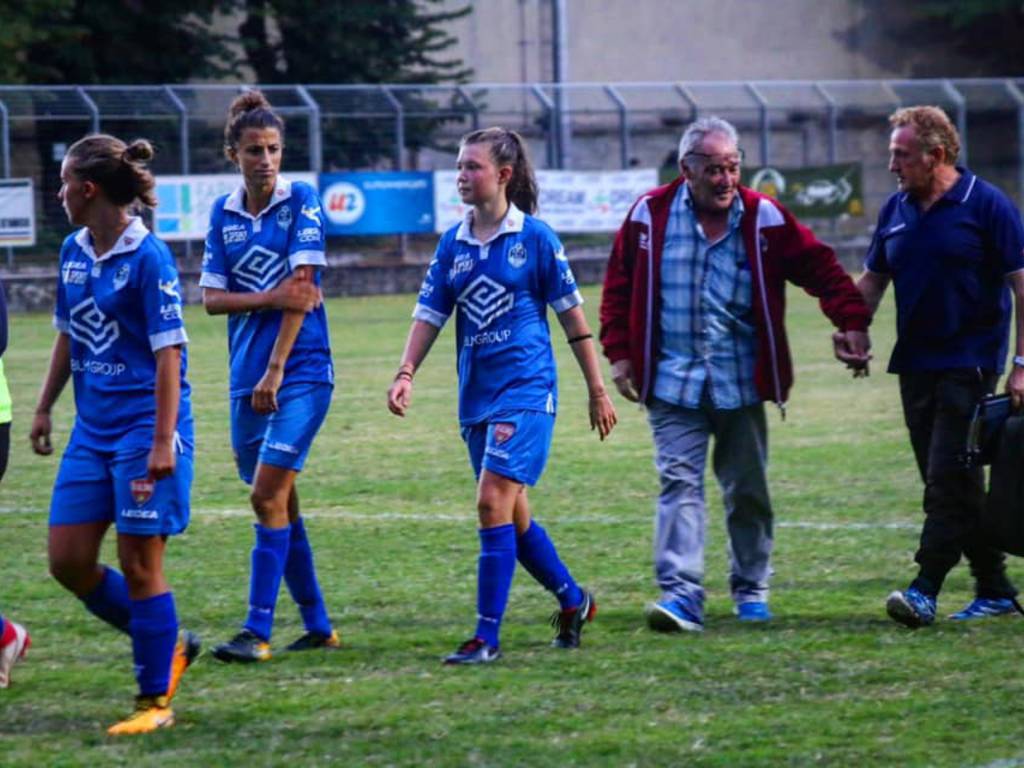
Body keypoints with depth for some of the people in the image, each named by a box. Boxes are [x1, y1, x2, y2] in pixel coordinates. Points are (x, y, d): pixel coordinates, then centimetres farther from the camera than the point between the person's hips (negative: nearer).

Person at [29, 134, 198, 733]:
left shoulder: (148, 258, -14)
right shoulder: (74, 253, 9)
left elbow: (169, 355, -17)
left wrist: (162, 444, -22)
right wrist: (45, 409, 23)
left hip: (144, 427, -8)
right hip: (92, 430, 8)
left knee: (139, 565, -4)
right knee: (69, 561, 4)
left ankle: (156, 700, 7)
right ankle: (167, 645, 22)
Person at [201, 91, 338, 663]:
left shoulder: (301, 201, -5)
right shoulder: (224, 214, 9)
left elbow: (303, 289, -11)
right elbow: (211, 297, 4)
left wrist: (276, 370, -16)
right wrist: (271, 298, -14)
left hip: (302, 372, -5)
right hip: (247, 376, 5)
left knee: (269, 494, -14)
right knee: (279, 502, 9)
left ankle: (258, 632, -14)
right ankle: (318, 625, 21)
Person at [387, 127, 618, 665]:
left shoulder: (535, 238, -5)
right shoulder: (453, 244, 9)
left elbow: (572, 316, 0)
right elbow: (430, 314, 7)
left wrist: (597, 390, 2)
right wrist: (406, 373, -9)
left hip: (526, 389, -6)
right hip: (477, 394, 6)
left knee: (494, 503, -16)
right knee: (511, 516, 11)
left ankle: (487, 636, -14)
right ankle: (573, 601, 32)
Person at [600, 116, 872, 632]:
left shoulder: (763, 219, -2)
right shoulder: (650, 216, -1)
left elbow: (819, 267, 1)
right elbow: (619, 288, 8)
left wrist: (852, 320, -11)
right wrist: (620, 353, 2)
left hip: (741, 382, 1)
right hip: (673, 381, -1)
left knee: (747, 490, 10)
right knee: (679, 483, -12)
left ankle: (751, 589, 25)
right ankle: (680, 594, -17)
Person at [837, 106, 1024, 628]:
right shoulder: (897, 210, 10)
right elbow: (873, 279, 20)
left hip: (969, 363, -7)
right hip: (915, 363, 7)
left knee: (948, 477, -13)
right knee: (949, 482, 8)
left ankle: (925, 590, -17)